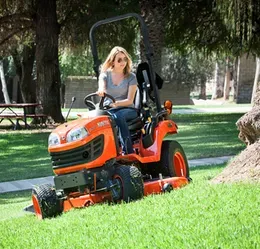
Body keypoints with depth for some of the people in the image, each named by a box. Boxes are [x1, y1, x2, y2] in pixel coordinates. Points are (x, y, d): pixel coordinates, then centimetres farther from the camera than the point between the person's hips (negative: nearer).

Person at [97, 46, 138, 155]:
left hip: (127, 109, -2)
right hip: (108, 109, 2)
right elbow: (101, 87, -14)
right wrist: (101, 91, -40)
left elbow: (129, 100, -5)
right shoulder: (105, 74, 9)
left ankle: (128, 151, -39)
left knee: (118, 116, -38)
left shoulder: (131, 77, 3)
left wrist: (115, 103, -26)